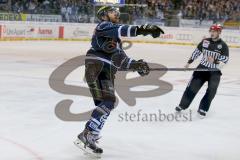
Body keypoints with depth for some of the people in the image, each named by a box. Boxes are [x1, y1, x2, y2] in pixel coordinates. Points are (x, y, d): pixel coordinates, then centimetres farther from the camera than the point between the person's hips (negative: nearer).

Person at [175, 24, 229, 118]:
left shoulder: (223, 46, -7)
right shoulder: (205, 41, 2)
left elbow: (225, 60, -13)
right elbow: (197, 52, 11)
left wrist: (215, 61, -29)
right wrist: (189, 62, 9)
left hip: (215, 71, -2)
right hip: (202, 68, 2)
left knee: (211, 91, -14)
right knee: (192, 86, -3)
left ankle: (203, 109, -2)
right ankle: (182, 105, 7)